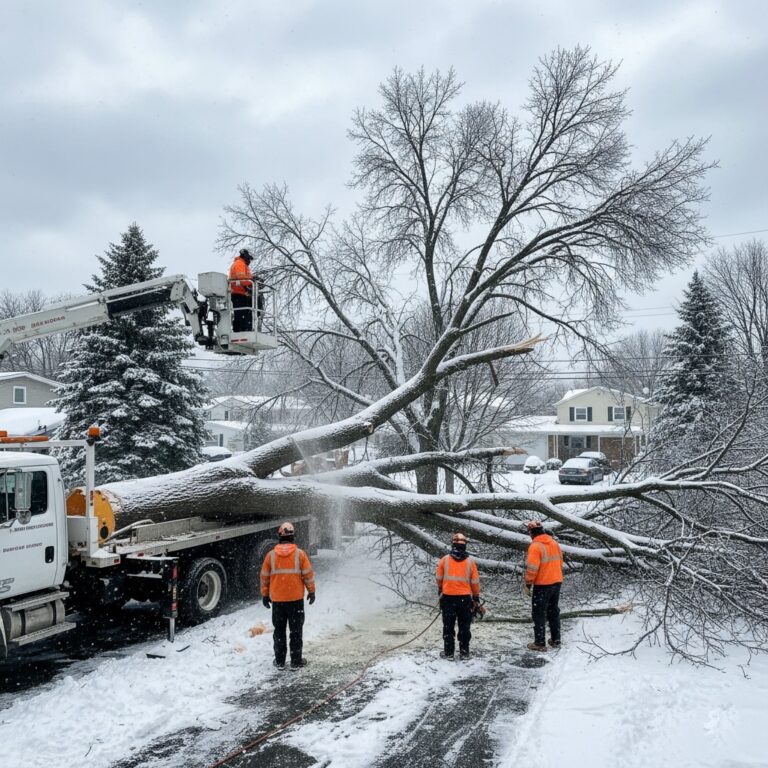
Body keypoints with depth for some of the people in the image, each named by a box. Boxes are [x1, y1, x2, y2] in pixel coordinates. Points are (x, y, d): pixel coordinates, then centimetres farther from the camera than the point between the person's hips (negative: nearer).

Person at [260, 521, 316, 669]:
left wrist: (264, 594, 14)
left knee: (279, 630, 13)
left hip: (277, 600, 2)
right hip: (296, 599, -1)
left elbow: (264, 577, 3)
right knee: (296, 630, 9)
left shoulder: (271, 555, -3)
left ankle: (280, 661, 18)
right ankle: (296, 661, 12)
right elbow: (308, 575, -4)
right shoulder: (300, 554, -8)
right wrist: (311, 591, 9)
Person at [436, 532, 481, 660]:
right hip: (465, 598, 0)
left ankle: (448, 652, 15)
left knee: (448, 626, 11)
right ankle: (464, 652, 16)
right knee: (464, 627, 12)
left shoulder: (444, 560, -6)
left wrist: (440, 590, 26)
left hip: (448, 597, 0)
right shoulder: (470, 561, -6)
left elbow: (439, 579, 6)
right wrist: (476, 597, 15)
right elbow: (475, 581, 0)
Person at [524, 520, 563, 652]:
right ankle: (555, 640, 25)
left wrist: (528, 585, -10)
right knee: (553, 612, 18)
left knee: (539, 614, 3)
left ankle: (540, 643, 5)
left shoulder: (535, 546, -17)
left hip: (542, 585, -7)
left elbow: (532, 568, -20)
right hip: (557, 582, 7)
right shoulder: (554, 543, 6)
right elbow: (560, 563, 14)